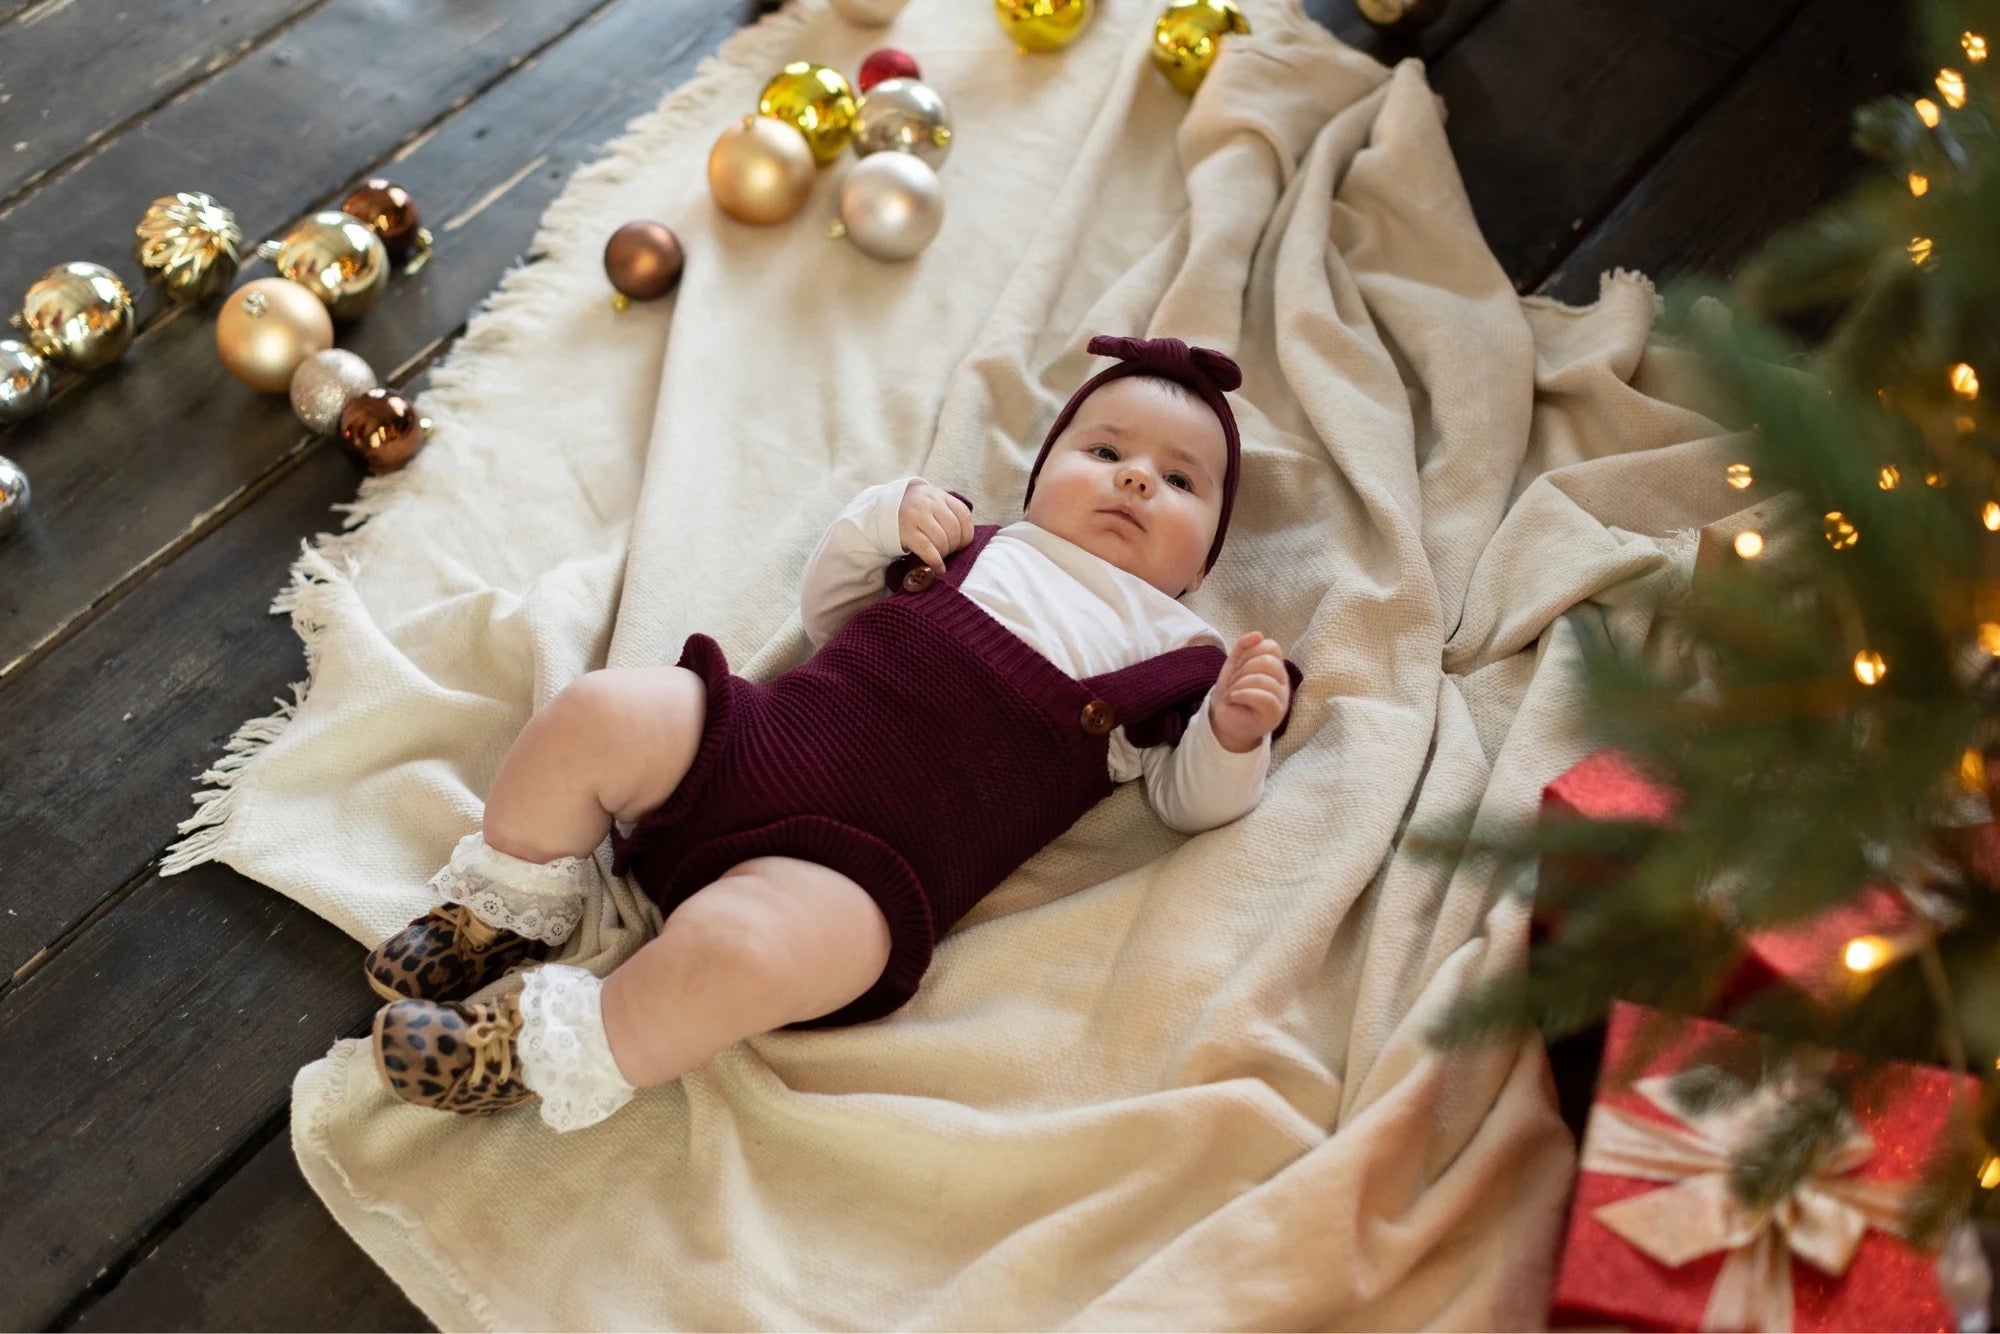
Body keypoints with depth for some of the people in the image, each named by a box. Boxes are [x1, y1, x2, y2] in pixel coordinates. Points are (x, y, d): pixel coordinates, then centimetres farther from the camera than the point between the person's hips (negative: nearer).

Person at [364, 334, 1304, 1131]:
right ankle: (506, 909, 6)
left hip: (859, 870, -4)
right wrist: (885, 515, 13)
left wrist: (1235, 733, -11)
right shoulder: (973, 544, 26)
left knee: (733, 949, -33)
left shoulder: (1173, 653, 17)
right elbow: (826, 610, 30)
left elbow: (1188, 801, 10)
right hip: (756, 739, 5)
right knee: (600, 713, -18)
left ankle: (545, 1059, -10)